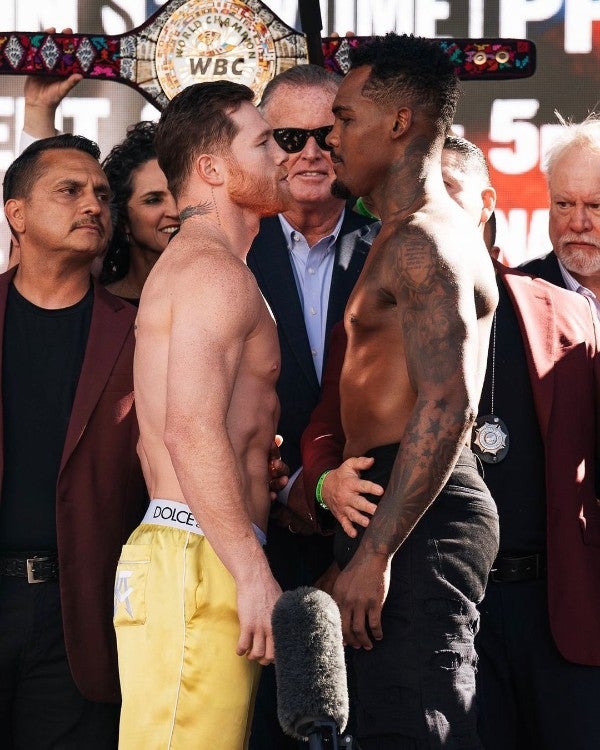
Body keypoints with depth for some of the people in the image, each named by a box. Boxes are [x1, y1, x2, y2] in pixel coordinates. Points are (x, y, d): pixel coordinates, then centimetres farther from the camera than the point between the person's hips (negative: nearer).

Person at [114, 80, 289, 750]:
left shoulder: (186, 264, 24)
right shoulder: (216, 270, -9)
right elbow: (193, 430, -21)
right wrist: (254, 574, -21)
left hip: (180, 554, 10)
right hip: (200, 565, -10)